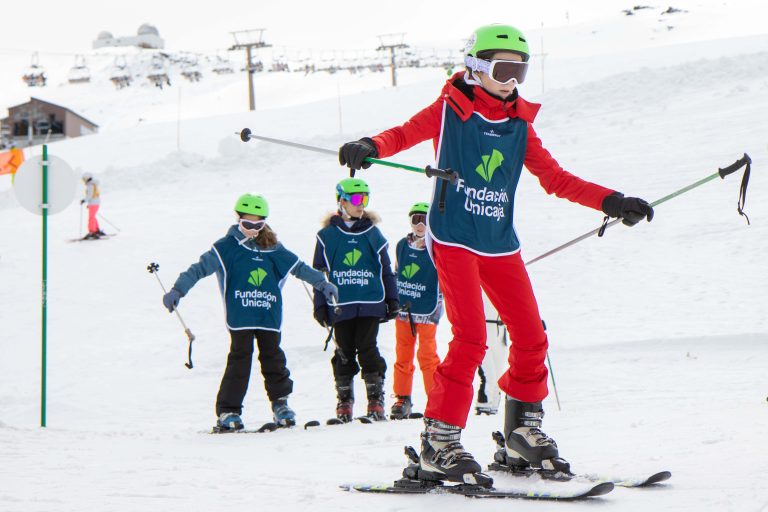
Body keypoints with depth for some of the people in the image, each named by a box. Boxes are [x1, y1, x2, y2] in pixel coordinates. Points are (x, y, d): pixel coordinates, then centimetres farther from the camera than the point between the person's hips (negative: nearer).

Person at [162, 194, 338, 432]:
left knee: (273, 358, 7)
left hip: (269, 315, 4)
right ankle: (228, 411, -3)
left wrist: (322, 283, 19)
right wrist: (177, 290, -14)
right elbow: (201, 268, -5)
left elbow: (298, 267, 20)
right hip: (240, 318, -4)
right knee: (239, 360, -7)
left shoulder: (273, 249, 11)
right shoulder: (227, 247, -1)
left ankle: (280, 402, 24)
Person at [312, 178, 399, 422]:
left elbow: (386, 270, 14)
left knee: (368, 350, -5)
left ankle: (376, 398, 1)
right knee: (344, 352, 3)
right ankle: (344, 400, 13)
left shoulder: (373, 234, 9)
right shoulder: (327, 235, 6)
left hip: (370, 304, 0)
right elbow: (319, 273, 7)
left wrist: (392, 301, 11)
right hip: (340, 305, 0)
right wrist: (320, 305, 2)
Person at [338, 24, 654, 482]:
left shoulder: (520, 126, 12)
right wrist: (370, 148, -29)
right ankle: (439, 442, -10)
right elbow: (404, 134, -6)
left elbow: (556, 179, 12)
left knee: (531, 337, 3)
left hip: (501, 245, 6)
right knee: (471, 338, -17)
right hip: (453, 238, -5)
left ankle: (524, 433, 20)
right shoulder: (449, 110, 0)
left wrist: (611, 202, 3)